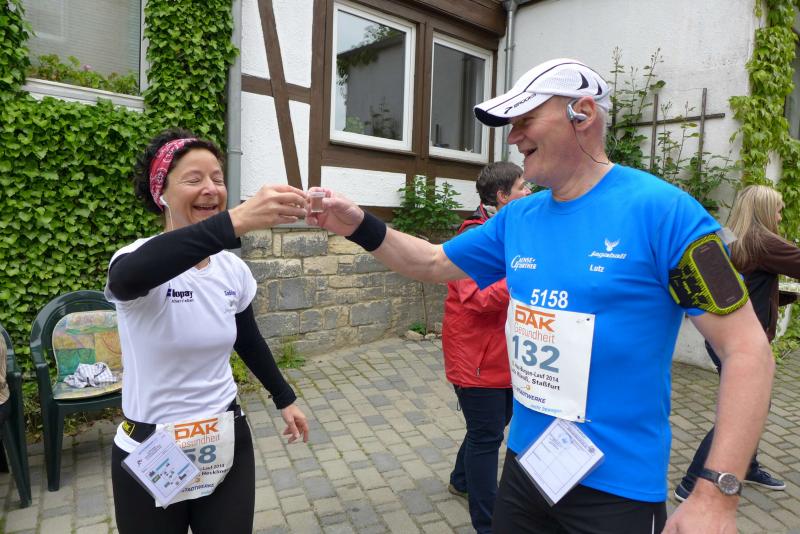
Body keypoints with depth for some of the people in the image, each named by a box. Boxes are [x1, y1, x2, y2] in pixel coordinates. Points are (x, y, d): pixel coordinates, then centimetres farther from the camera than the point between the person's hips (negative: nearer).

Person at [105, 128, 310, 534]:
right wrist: (236, 221, -55)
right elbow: (128, 278, -43)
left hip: (227, 443, 4)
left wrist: (284, 399, 18)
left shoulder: (233, 269, -2)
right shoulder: (137, 260, -17)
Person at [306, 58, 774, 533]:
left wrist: (717, 494, -20)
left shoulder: (661, 210, -17)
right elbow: (432, 263, 12)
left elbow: (748, 349, -16)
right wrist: (361, 226, -3)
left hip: (618, 487, -5)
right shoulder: (517, 218, 2)